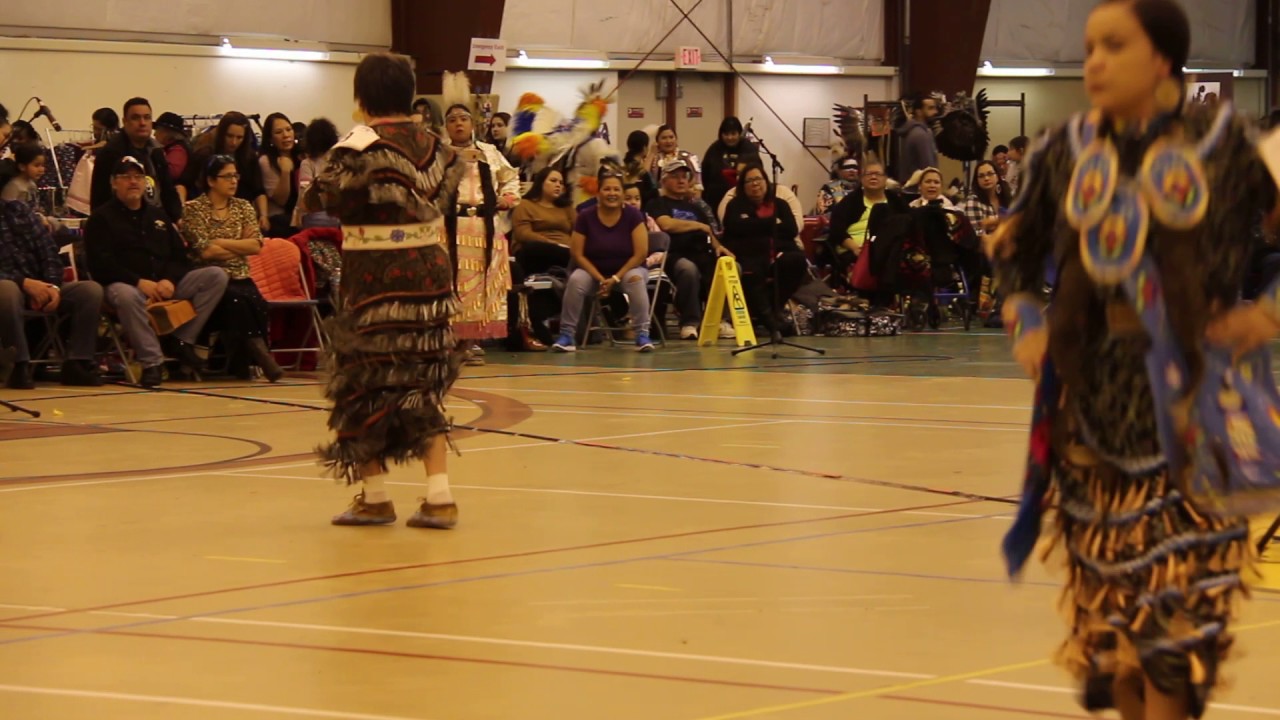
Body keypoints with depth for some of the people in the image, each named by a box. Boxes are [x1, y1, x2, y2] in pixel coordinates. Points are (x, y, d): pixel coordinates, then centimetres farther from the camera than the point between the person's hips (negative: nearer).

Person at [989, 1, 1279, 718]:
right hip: (1091, 397, 3)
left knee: (1179, 594, -2)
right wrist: (1028, 324, 4)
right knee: (1107, 585, 9)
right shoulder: (1067, 151, 5)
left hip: (1190, 396, -3)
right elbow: (1014, 251, 19)